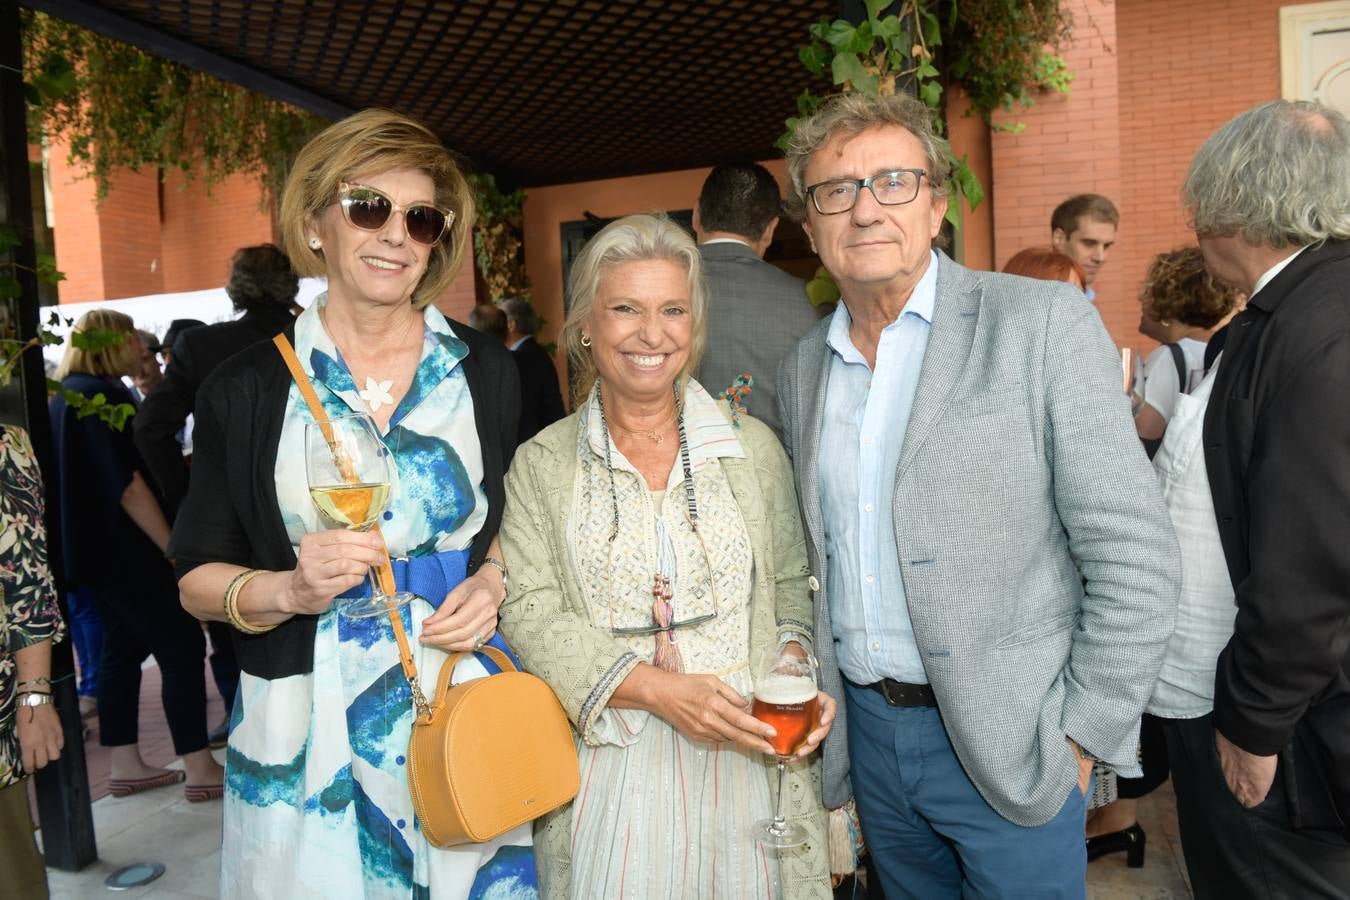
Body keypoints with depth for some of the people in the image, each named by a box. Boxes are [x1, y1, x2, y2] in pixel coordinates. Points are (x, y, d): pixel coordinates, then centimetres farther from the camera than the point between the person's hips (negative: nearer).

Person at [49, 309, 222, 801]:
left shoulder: (67, 395, 14)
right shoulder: (100, 394, -17)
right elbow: (127, 484, -21)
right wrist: (175, 548, -17)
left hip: (93, 547, 10)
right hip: (122, 548, -10)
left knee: (124, 648, 15)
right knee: (183, 648, -4)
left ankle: (125, 766, 21)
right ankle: (199, 769, 0)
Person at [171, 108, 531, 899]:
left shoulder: (486, 371, 2)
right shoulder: (246, 388, -2)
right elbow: (198, 579, 2)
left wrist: (493, 580, -7)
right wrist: (288, 590, -17)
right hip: (309, 736, -1)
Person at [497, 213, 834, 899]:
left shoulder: (753, 446, 4)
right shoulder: (541, 464, 0)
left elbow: (789, 590, 10)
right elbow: (530, 616, -6)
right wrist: (656, 688, -18)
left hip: (745, 761, 1)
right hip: (609, 774, -1)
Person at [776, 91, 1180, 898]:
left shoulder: (1042, 322, -11)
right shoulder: (802, 368, 5)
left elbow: (1135, 555, -13)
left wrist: (1086, 733, -11)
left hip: (1005, 740, -5)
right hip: (868, 731, 5)